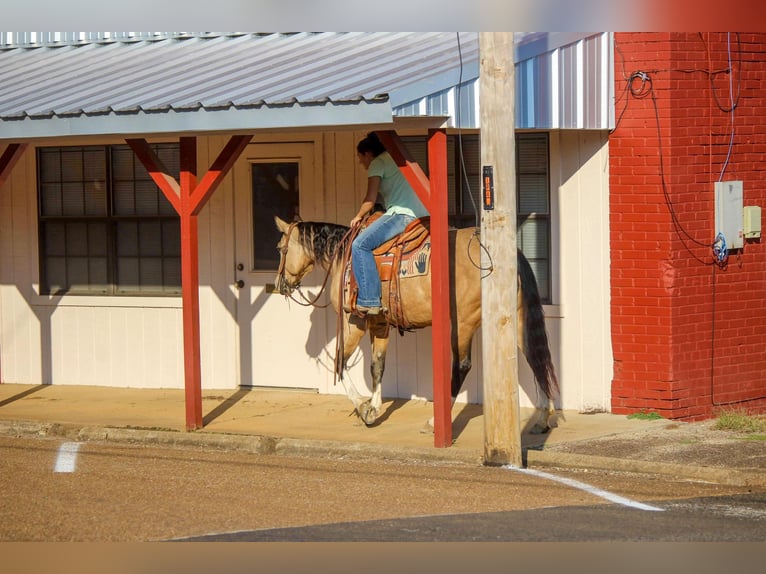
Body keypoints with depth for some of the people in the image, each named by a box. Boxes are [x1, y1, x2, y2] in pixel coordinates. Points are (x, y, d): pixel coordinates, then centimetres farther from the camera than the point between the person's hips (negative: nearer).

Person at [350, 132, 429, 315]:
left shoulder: (377, 163, 2)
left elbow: (370, 200, -4)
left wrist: (358, 217, 14)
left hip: (402, 213, -10)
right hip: (422, 215, 10)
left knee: (360, 245, -12)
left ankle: (369, 300, -21)